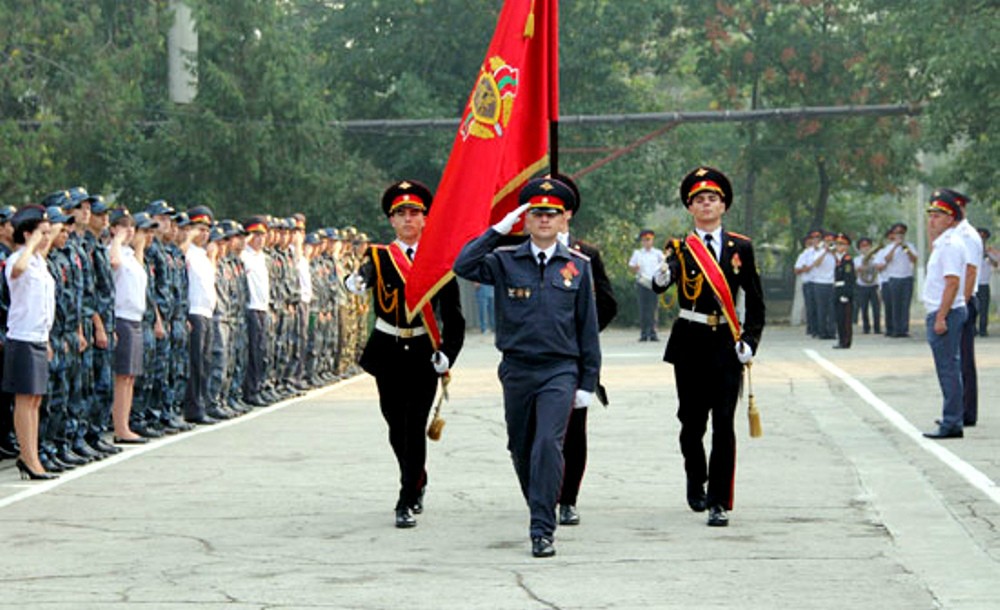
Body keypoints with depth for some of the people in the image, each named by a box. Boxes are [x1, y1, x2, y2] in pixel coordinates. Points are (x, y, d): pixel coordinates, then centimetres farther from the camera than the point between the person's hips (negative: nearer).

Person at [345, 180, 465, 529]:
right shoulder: (379, 257, 1)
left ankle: (407, 503, -8)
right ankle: (417, 481, 36)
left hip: (424, 353, -2)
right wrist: (356, 281, -46)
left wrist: (447, 353, -8)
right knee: (396, 427, 11)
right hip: (389, 353, 2)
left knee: (415, 427, -9)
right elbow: (358, 280, -22)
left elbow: (453, 313, 2)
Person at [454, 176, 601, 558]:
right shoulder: (505, 262, 3)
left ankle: (543, 531, -16)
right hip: (517, 370, 2)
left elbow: (588, 327, 7)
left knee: (548, 444, -17)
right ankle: (541, 512, 33)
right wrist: (498, 231, -14)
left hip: (560, 370, -2)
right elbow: (463, 267, -14)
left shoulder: (578, 265, 5)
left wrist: (587, 383, 5)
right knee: (521, 450, 11)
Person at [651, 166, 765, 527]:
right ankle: (696, 482, 34)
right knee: (692, 421, 8)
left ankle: (720, 503, -6)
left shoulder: (740, 248, 6)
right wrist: (662, 276, -42)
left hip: (727, 345, 0)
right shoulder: (680, 248, 2)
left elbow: (755, 301, 9)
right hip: (690, 344, 0)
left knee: (724, 425, -7)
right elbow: (661, 284, -19)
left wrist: (749, 342, -2)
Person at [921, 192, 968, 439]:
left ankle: (951, 424, -8)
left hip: (946, 314, -11)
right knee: (949, 369, 14)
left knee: (948, 368, -9)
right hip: (941, 314, 11)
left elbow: (952, 283, -22)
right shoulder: (941, 243, 17)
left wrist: (941, 318, -23)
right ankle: (952, 418, 20)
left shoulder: (950, 244, -15)